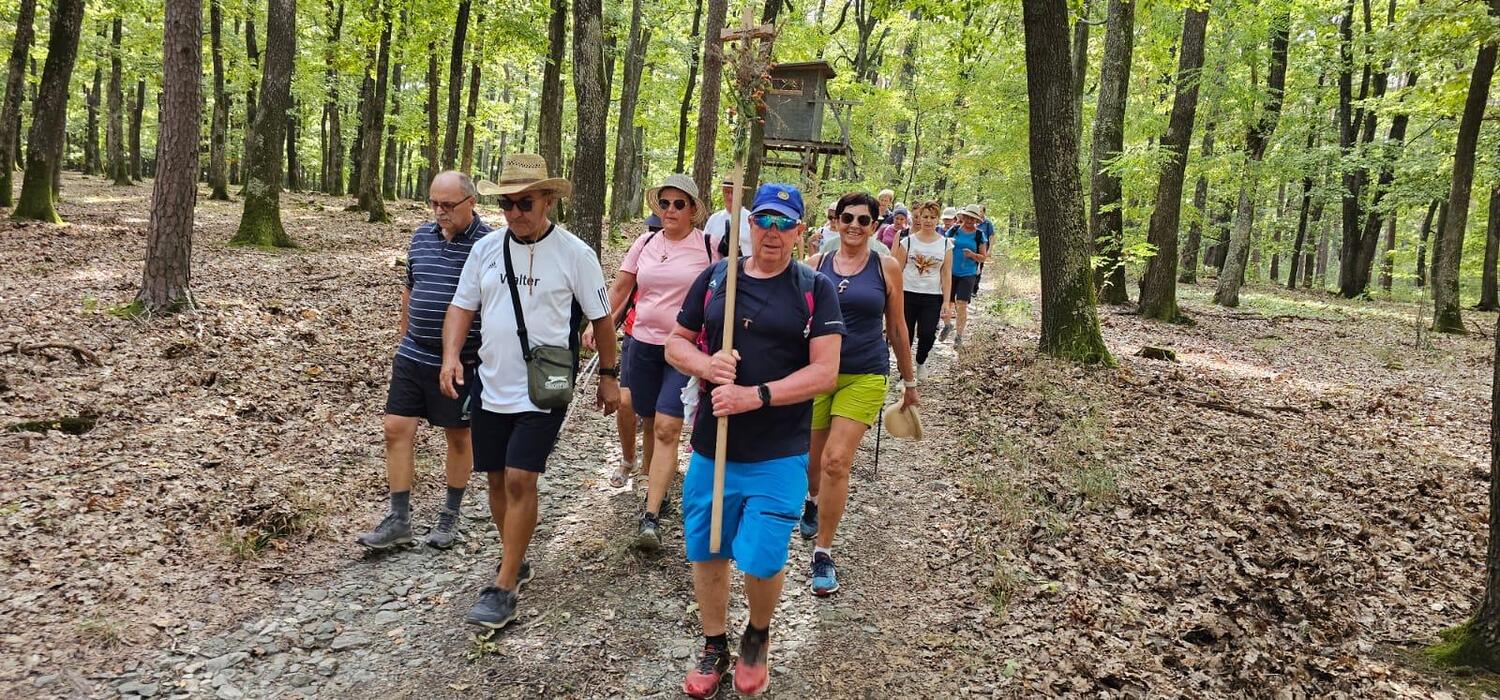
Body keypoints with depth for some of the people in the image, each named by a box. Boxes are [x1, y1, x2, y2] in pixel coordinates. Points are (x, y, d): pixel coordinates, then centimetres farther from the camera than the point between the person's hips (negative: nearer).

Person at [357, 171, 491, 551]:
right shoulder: (422, 235, 6)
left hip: (461, 363, -5)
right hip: (413, 356, 5)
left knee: (459, 436, 10)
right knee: (397, 429, 3)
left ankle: (450, 516, 26)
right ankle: (398, 519, 14)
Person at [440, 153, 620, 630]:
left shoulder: (574, 254, -7)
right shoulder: (486, 249, 3)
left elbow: (601, 318, 0)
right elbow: (462, 306, 8)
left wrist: (609, 375, 4)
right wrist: (451, 355, -8)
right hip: (491, 385, 5)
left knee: (519, 480, -12)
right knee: (497, 479, 13)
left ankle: (504, 589, -2)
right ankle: (515, 561, 34)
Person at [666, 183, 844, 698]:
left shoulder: (815, 290, -3)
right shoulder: (715, 278, 5)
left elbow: (824, 371, -10)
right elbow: (676, 344, 9)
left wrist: (756, 395, -20)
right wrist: (707, 365, -13)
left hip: (779, 455, -3)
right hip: (712, 446, 3)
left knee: (761, 560, -3)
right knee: (705, 553, 12)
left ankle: (758, 638, 29)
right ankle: (714, 648, 35)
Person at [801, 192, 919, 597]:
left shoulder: (886, 267, 0)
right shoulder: (815, 265, 2)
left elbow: (897, 329, 8)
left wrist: (909, 382, 13)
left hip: (864, 377, -2)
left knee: (836, 461, -13)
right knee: (812, 459, 13)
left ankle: (823, 554, 0)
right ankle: (814, 500, 50)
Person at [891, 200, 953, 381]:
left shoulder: (945, 244, 3)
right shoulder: (908, 241, 0)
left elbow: (946, 275, 3)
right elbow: (898, 270, 2)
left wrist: (946, 302, -3)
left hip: (933, 298, 0)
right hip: (908, 294, 0)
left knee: (927, 334, -11)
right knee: (906, 336, 3)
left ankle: (921, 361, 23)